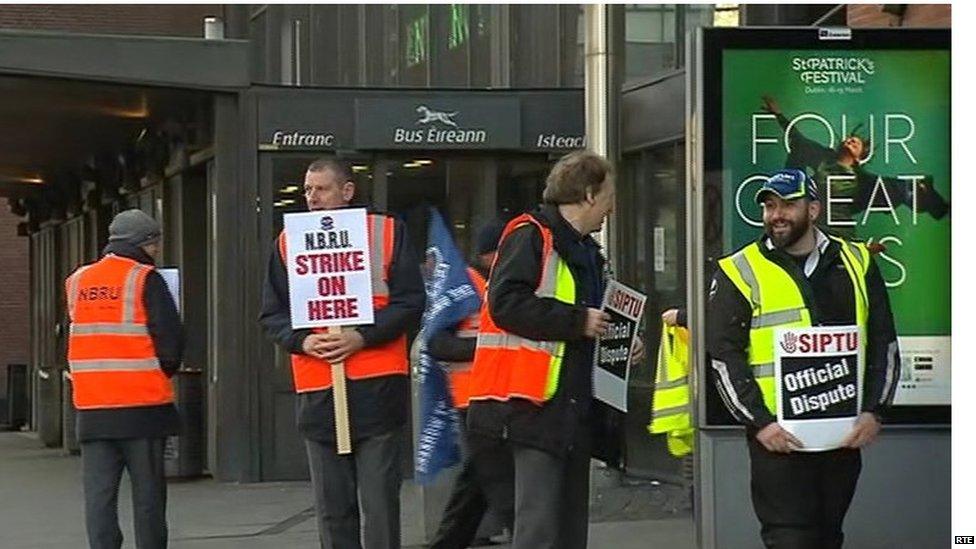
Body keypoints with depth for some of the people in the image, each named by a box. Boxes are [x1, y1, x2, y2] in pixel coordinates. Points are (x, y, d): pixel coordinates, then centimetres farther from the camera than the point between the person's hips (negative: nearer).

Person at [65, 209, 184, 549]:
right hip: (143, 403, -4)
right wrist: (164, 372, 9)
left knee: (99, 492, 3)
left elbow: (80, 334, 15)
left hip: (91, 406, 4)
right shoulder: (145, 280, -6)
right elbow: (170, 339, -8)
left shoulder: (76, 282, 10)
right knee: (147, 491, 3)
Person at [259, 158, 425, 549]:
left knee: (379, 503, -3)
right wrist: (301, 341, -9)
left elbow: (410, 302, -2)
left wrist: (362, 337, -15)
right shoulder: (288, 242, 11)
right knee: (332, 507, 7)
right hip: (318, 392, 3)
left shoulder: (388, 232, 2)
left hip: (377, 386, -3)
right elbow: (272, 314, 11)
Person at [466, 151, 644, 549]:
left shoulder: (587, 251, 21)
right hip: (537, 401, -10)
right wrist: (577, 321, -19)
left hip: (575, 404, 10)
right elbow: (505, 303, -20)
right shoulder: (530, 236, -8)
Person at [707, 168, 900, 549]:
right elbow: (723, 356, -3)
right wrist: (759, 422, -12)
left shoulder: (856, 263, 9)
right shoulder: (739, 273, 0)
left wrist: (874, 411, -1)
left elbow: (883, 342, 11)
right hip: (778, 435, -3)